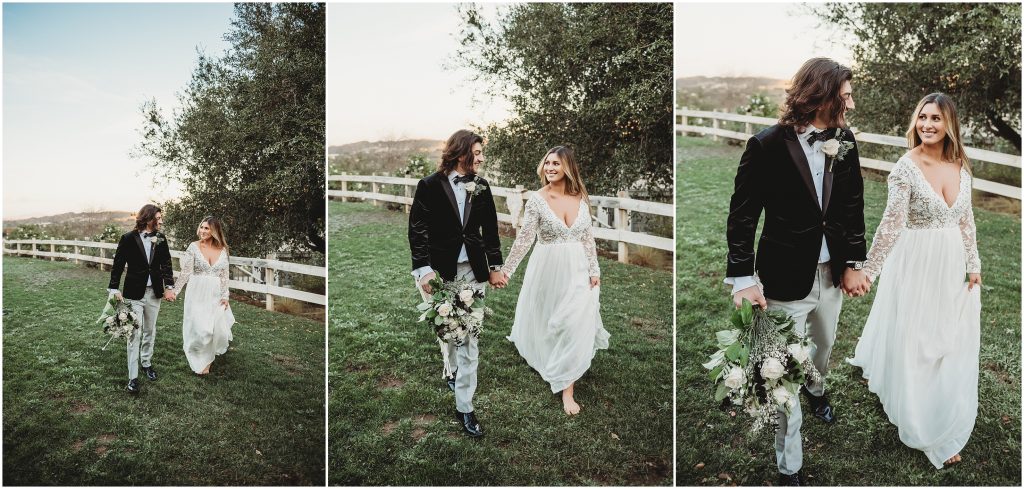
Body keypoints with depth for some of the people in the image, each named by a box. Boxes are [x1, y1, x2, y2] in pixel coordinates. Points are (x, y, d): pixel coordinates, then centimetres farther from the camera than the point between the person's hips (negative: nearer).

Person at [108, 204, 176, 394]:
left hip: (154, 292, 4)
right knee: (135, 334, -4)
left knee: (150, 330, 16)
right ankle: (133, 377, 0)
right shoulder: (128, 239, -9)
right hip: (134, 293, -4)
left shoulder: (160, 238, 1)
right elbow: (118, 264, -5)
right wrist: (114, 289, -11)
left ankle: (147, 363, 35)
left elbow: (166, 263, 5)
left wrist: (169, 287, -4)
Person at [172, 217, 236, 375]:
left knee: (218, 328, 2)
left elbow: (224, 275, 4)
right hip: (197, 293, -2)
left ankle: (208, 356, 29)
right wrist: (174, 290, -11)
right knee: (200, 328, -4)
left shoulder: (222, 249, 2)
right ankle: (201, 361, 18)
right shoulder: (194, 246, -5)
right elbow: (186, 272, -6)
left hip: (215, 295, 2)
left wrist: (225, 296, 1)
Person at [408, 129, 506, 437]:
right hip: (441, 270, -2)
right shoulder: (430, 186, -5)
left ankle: (464, 407, 8)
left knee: (470, 338, 1)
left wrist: (495, 267, 10)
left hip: (473, 270, 2)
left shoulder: (481, 187, 5)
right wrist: (424, 270, -13)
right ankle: (452, 369, 44)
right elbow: (417, 230, -5)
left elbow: (490, 230, 11)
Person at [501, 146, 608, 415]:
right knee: (545, 324, 14)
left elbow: (588, 238, 5)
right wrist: (506, 269, -16)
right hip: (548, 271, -2)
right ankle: (541, 359, 47)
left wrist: (594, 271, 1)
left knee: (574, 328, -2)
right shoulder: (537, 199, -8)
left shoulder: (580, 198, 1)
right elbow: (524, 238, -11)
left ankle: (567, 389, 5)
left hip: (577, 272, 2)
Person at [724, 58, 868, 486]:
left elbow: (853, 206, 6)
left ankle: (815, 388, 64)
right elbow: (742, 216, -14)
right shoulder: (767, 146, -18)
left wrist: (852, 263, 3)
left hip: (831, 273, 6)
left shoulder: (845, 141, -2)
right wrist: (743, 279, -19)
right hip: (785, 281, -5)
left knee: (825, 344, 29)